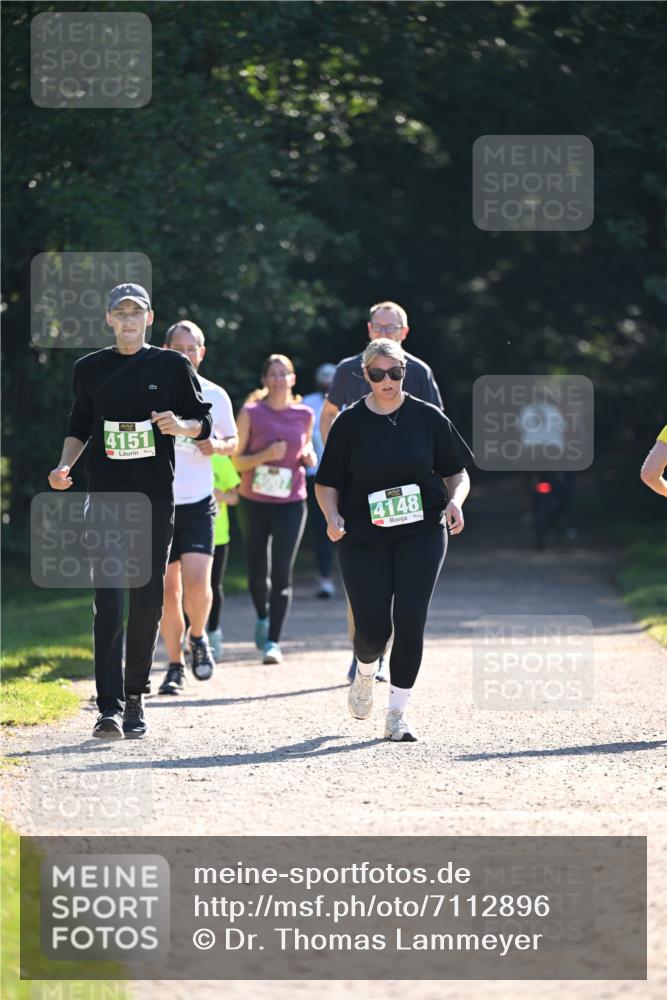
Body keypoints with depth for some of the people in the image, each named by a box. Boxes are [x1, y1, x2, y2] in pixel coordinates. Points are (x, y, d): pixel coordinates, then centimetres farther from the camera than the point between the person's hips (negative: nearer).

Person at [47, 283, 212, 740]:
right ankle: (110, 706, -16)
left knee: (148, 602, 4)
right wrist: (65, 466, 2)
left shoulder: (173, 366, 4)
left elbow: (204, 423, 9)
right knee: (108, 602, -10)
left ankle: (135, 697, 17)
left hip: (156, 497, 0)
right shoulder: (91, 368, 8)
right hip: (106, 496, 0)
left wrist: (181, 425, -13)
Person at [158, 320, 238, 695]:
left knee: (197, 582, -16)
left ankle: (198, 637, 13)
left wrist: (216, 446, -7)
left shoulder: (215, 396, 3)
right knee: (168, 590, 2)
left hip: (199, 503, 0)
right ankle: (175, 666, 15)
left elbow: (233, 441, 15)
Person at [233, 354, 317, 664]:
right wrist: (266, 455, -20)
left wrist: (308, 455, -1)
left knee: (282, 574, -10)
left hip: (291, 502, 0)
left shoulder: (304, 415, 3)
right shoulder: (251, 414, -4)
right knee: (257, 574, 7)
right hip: (254, 502, 0)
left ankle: (273, 641, -9)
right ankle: (262, 617, 38)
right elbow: (237, 461, -4)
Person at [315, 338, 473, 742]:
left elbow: (458, 472, 10)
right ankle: (365, 673, 31)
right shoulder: (350, 422, 1)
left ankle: (398, 713, 1)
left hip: (422, 532, 0)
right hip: (364, 537, 0)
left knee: (410, 622, -11)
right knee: (372, 628, -6)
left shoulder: (428, 417, 3)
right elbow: (327, 483, 6)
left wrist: (455, 501, -11)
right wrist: (332, 515, -14)